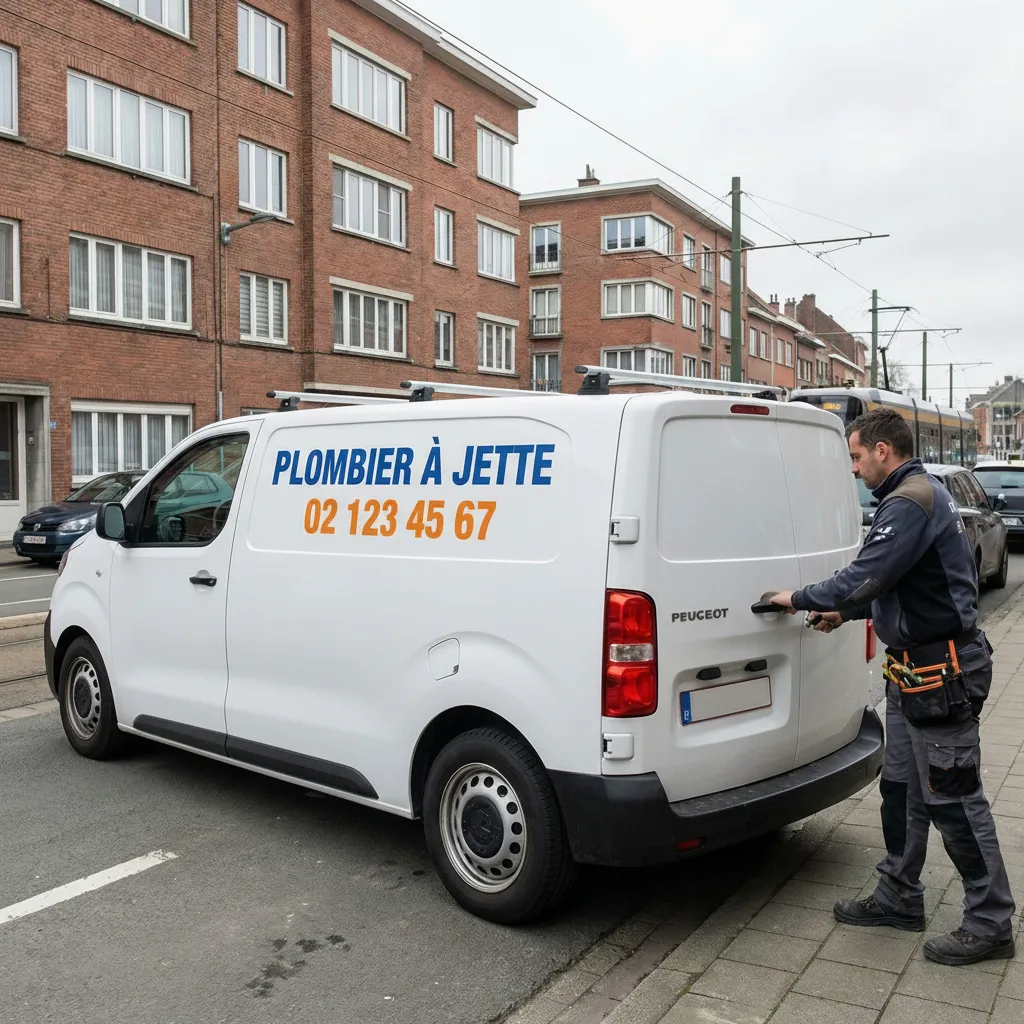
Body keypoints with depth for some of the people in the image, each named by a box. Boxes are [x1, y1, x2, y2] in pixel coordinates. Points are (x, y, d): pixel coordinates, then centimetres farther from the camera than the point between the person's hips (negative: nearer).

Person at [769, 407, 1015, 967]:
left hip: (940, 673, -11)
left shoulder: (912, 503, -19)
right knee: (901, 789, 17)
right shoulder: (920, 496, 15)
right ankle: (898, 898, 29)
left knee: (953, 797, -1)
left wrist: (800, 599, -11)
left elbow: (865, 575, -26)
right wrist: (844, 612, 15)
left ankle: (990, 924, 11)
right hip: (916, 669, 11)